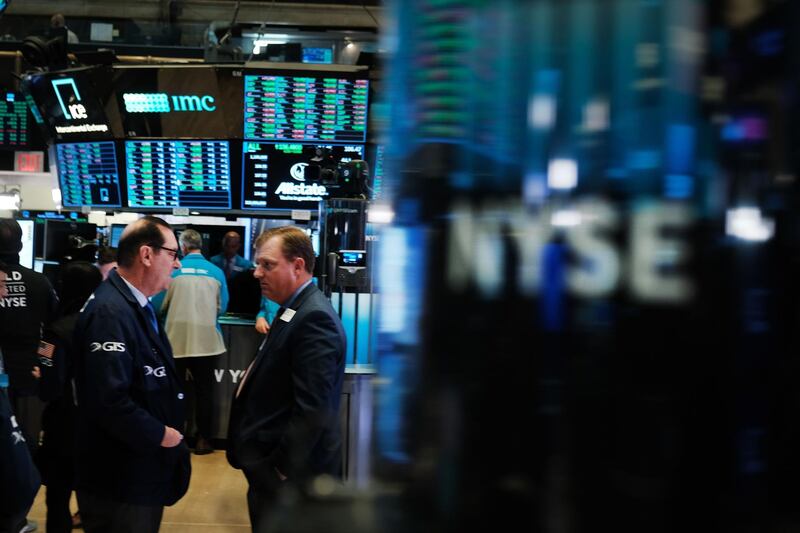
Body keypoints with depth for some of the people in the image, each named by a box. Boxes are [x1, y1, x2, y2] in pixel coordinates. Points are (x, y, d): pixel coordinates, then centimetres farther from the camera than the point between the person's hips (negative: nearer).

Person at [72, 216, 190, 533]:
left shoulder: (137, 305, 10)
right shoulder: (111, 312, -24)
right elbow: (108, 399, -31)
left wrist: (167, 429, 6)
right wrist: (159, 434, -19)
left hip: (142, 467, 10)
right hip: (120, 478, -10)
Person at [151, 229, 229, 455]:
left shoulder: (173, 271, -6)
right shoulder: (216, 272, -2)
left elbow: (157, 305, -1)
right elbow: (222, 307, 6)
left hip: (176, 341, -1)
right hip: (206, 341, 1)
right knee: (203, 392, 10)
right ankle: (203, 440, 13)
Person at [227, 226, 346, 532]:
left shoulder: (314, 319, -21)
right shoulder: (297, 310, 11)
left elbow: (313, 410, -26)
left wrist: (278, 471, -20)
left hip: (289, 474, -9)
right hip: (272, 462, 9)